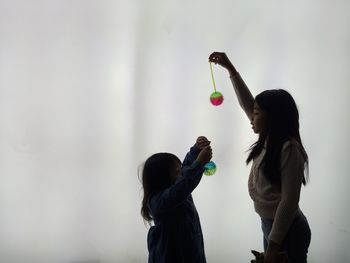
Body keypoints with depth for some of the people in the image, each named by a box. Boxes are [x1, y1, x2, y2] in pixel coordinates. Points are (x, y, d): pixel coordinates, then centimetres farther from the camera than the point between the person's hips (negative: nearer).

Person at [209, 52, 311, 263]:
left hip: (288, 231, -9)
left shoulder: (289, 149, -20)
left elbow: (289, 202, -23)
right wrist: (229, 67, 13)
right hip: (270, 224, 9)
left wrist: (273, 245, -23)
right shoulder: (268, 142, 4)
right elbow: (247, 102, 13)